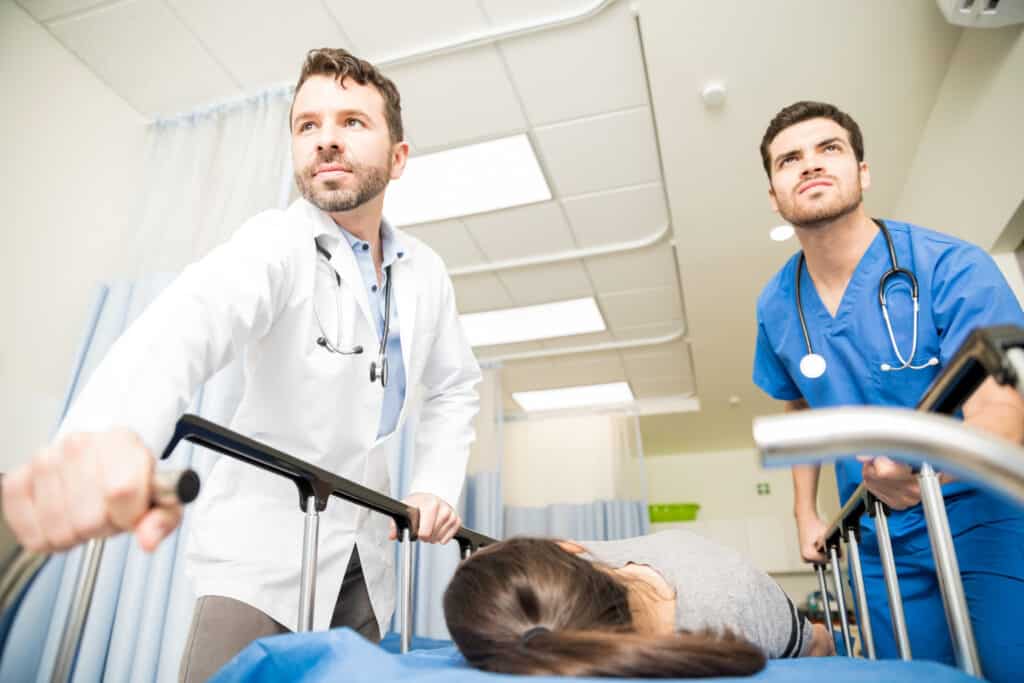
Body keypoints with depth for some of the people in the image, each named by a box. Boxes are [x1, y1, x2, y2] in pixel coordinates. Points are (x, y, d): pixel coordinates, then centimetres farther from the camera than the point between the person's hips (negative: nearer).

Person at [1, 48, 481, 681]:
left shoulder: (426, 273, -1)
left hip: (366, 554, 5)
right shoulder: (276, 244, -17)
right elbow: (193, 318, -39)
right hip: (266, 541, -4)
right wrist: (112, 431, -59)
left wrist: (438, 485, -2)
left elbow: (456, 386, 12)